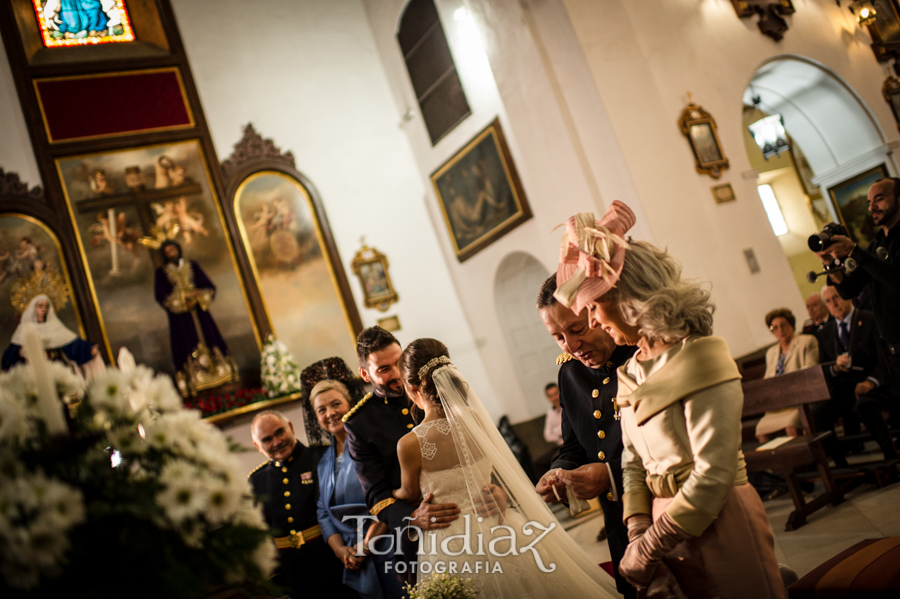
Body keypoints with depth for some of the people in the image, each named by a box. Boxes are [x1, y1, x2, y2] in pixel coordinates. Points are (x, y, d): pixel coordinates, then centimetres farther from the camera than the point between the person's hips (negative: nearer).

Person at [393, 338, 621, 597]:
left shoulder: (409, 444, -17)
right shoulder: (477, 418, -7)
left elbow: (410, 494, 3)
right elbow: (501, 473, 6)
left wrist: (388, 494, 21)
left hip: (451, 546, -3)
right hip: (498, 532, 3)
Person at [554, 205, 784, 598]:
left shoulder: (699, 361, -18)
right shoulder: (633, 373, 6)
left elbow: (713, 475, -21)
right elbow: (633, 462, 6)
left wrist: (648, 548, -17)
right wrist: (638, 533, -9)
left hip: (718, 522, -7)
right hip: (665, 521, 7)